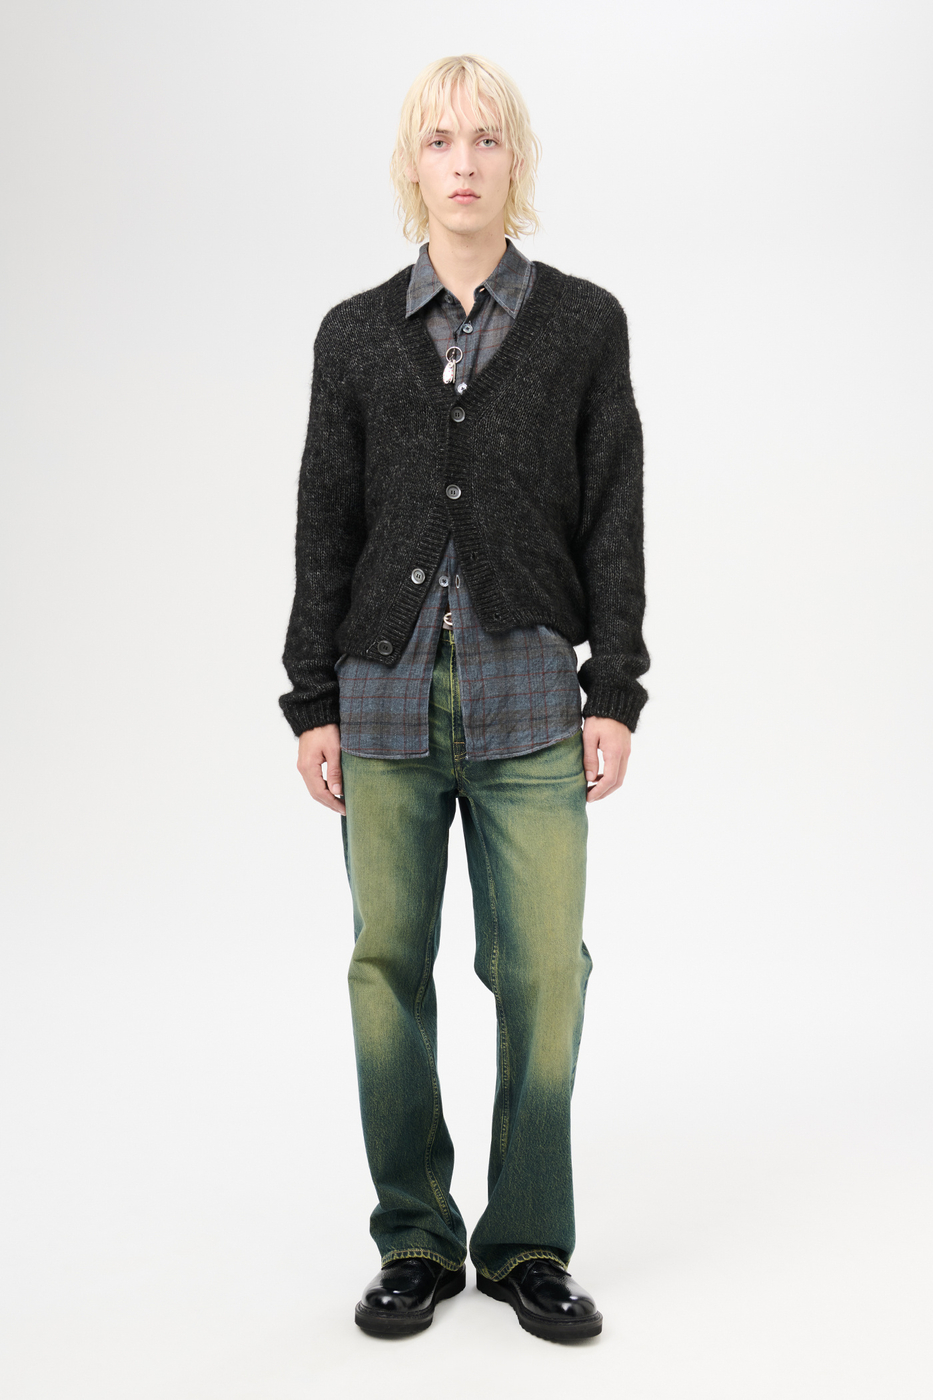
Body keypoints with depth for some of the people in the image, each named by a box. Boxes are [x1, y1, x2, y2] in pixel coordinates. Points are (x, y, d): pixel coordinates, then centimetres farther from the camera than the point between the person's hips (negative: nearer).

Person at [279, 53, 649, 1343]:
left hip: (529, 694, -1)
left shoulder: (583, 324, 6)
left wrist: (616, 692, -2)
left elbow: (614, 517, 4)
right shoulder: (357, 334, 8)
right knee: (388, 962, 4)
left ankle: (529, 1244, 15)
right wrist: (312, 702, 2)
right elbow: (325, 524, 7)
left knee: (543, 968, -2)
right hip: (388, 697, 1)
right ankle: (416, 1240, 18)